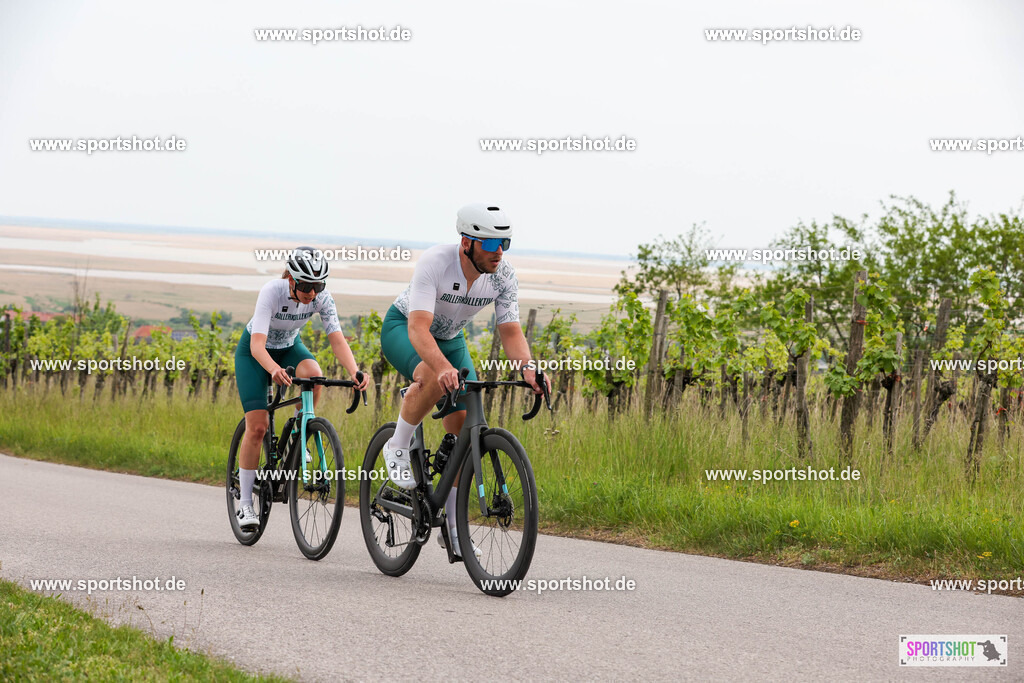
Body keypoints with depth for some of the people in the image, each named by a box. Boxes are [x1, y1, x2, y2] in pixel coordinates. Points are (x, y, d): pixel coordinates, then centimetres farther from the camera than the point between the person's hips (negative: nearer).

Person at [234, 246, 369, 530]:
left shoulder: (321, 297, -24)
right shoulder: (272, 292, -34)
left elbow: (337, 339, -29)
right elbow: (258, 345, -43)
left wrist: (354, 372, -48)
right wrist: (274, 370, -63)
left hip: (289, 347, 3)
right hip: (253, 352, -3)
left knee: (313, 374, -33)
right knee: (257, 427, -14)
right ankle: (245, 504, -3)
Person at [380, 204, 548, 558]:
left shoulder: (503, 275, -20)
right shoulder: (435, 262, -35)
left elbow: (510, 331, -19)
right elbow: (419, 328, -43)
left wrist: (527, 368, -40)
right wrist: (444, 367, -60)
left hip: (449, 337, 5)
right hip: (403, 327, -5)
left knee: (465, 423, -7)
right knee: (433, 377, -39)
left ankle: (452, 523, 4)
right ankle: (398, 447, -13)